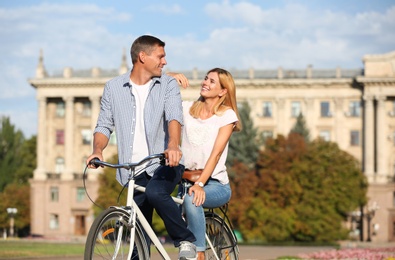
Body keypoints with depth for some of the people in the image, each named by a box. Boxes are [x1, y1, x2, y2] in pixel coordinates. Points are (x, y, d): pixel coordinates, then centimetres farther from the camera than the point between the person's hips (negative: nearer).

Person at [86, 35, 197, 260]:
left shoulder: (168, 85, 2)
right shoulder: (114, 88, 7)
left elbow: (174, 116, -14)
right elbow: (104, 125, 8)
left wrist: (173, 146, -34)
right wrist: (98, 150, -13)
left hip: (165, 164, -2)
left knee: (155, 192, -33)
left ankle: (186, 240, -16)